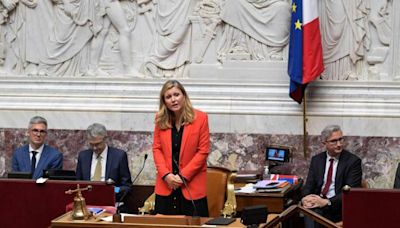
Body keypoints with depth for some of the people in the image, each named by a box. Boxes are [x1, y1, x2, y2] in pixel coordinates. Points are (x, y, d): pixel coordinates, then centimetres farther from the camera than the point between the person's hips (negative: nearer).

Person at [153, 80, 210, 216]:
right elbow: (156, 149, 5)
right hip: (166, 185, 3)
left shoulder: (200, 118, -6)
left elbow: (203, 151, -6)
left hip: (192, 187, -3)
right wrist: (166, 175, -9)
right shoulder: (161, 119, 5)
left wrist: (183, 176, -11)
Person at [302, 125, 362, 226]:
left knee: (316, 211, -34)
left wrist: (326, 202, -23)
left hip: (339, 206, -3)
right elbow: (309, 185, 10)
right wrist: (305, 198, -16)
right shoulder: (316, 160, 14)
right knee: (309, 209, -33)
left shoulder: (353, 161, 0)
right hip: (317, 201, 3)